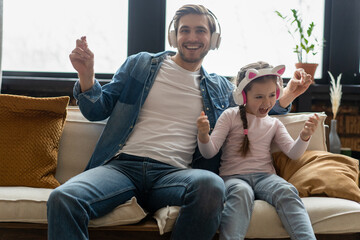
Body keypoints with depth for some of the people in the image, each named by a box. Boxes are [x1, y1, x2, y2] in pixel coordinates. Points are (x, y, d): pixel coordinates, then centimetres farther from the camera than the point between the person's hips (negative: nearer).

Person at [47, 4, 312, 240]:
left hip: (172, 173, 2)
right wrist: (86, 74, -2)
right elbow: (98, 111, 17)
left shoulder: (220, 88, 23)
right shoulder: (139, 64, 17)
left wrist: (287, 96, 18)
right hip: (122, 165, -1)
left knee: (211, 184, -37)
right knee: (62, 199, -34)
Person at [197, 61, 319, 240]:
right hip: (233, 176, -2)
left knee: (287, 191, -31)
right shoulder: (230, 116, 7)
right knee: (241, 192, -38)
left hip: (264, 175, 3)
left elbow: (293, 153, 8)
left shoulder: (274, 124, 18)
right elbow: (209, 152, 2)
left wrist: (304, 136, -12)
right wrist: (203, 135, -21)